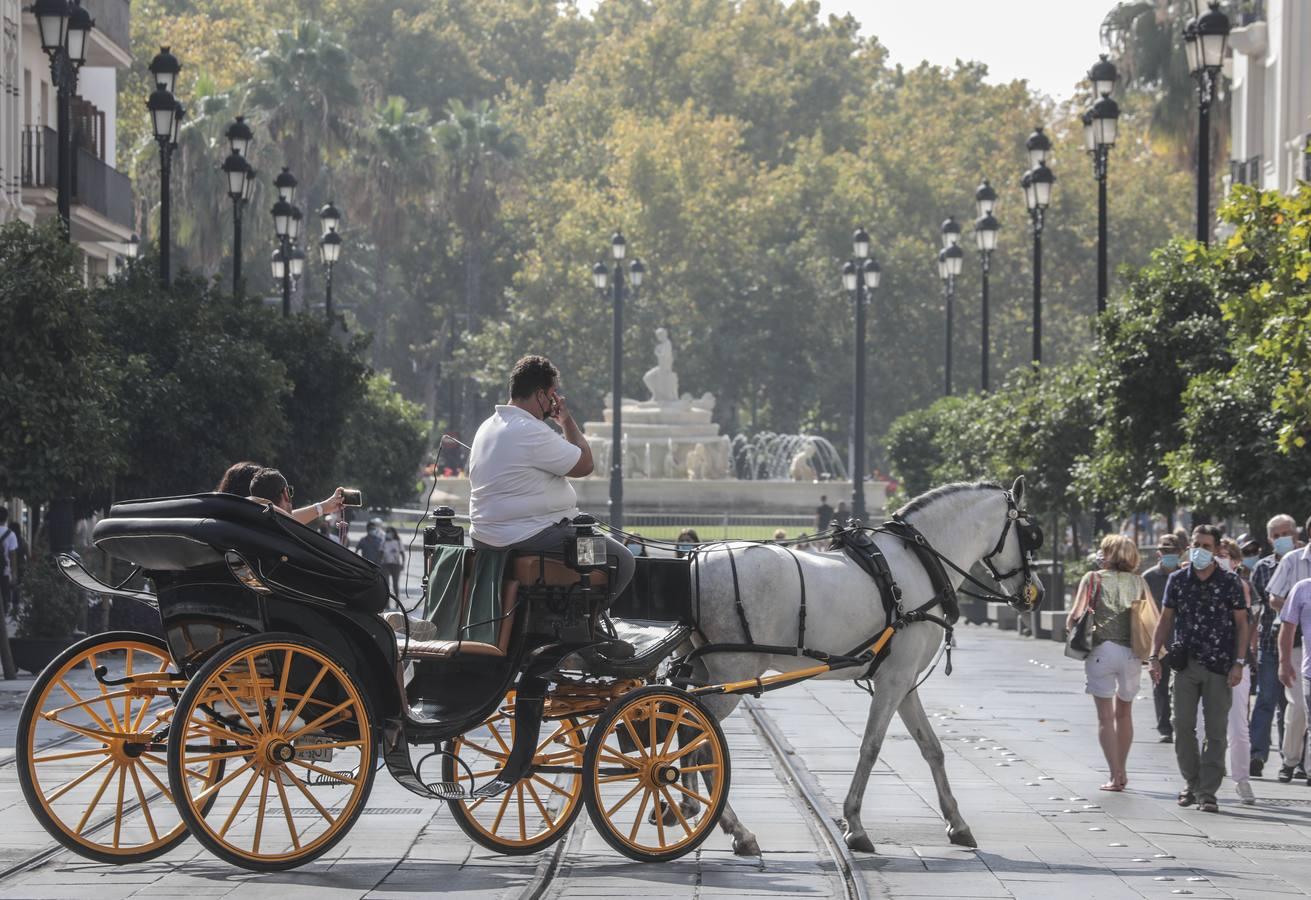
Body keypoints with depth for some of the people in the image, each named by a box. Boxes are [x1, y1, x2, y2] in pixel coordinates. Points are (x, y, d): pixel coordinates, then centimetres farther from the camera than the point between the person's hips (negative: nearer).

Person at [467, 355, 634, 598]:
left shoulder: (488, 427, 13)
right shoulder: (531, 432, -19)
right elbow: (585, 465, -12)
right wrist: (567, 421, -2)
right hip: (527, 538, -10)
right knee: (622, 561, -5)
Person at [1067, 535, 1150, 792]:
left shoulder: (1093, 579, 2)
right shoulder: (1138, 582, 9)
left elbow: (1074, 617, -4)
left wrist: (1071, 626, 17)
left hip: (1102, 650, -3)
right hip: (1131, 652, 3)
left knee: (1105, 716, 1)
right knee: (1124, 713, 18)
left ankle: (1115, 775, -5)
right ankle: (1122, 771, 25)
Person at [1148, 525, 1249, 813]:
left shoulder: (1229, 582, 0)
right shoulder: (1177, 580, 7)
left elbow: (1241, 624, 2)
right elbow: (1166, 619, 12)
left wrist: (1239, 662, -6)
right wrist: (1154, 656, 4)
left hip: (1219, 668, -2)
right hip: (1185, 664, 2)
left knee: (1215, 732, -2)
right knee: (1183, 727, 3)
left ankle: (1207, 792, 1)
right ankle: (1191, 782, 21)